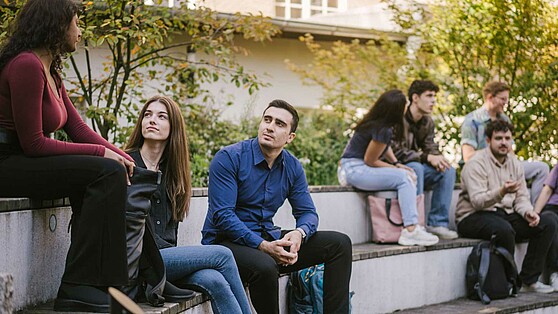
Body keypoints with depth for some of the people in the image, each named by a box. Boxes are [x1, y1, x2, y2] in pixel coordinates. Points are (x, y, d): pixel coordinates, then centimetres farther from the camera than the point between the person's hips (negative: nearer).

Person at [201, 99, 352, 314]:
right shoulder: (228, 158, -13)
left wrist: (299, 233, -18)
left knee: (340, 244, -2)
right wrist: (263, 246, -29)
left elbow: (307, 212, 8)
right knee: (265, 267, -40)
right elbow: (222, 214, -20)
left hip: (268, 238, 7)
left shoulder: (293, 167, 6)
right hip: (226, 241, -7)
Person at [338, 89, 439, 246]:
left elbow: (385, 146, 21)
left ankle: (412, 224, -9)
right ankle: (410, 230, -26)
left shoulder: (374, 120, 5)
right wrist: (395, 167, -4)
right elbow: (369, 160, -15)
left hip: (356, 167, 10)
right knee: (404, 178, -19)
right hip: (355, 169, -10)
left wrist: (396, 163, 5)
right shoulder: (383, 130, -23)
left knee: (410, 175, 0)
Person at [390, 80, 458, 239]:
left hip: (416, 167, 8)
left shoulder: (428, 122, 8)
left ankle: (437, 223, -14)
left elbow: (430, 147, 7)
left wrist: (438, 158, -19)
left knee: (448, 171, -11)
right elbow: (396, 151, -25)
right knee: (416, 168, -36)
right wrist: (428, 158, -30)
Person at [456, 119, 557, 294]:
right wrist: (501, 192, -40)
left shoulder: (514, 163, 13)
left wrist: (528, 212, -12)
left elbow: (521, 197, 11)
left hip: (506, 214, 8)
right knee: (503, 228, -40)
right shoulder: (476, 164, -11)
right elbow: (477, 201, -23)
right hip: (473, 217, -8)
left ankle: (529, 280, -8)